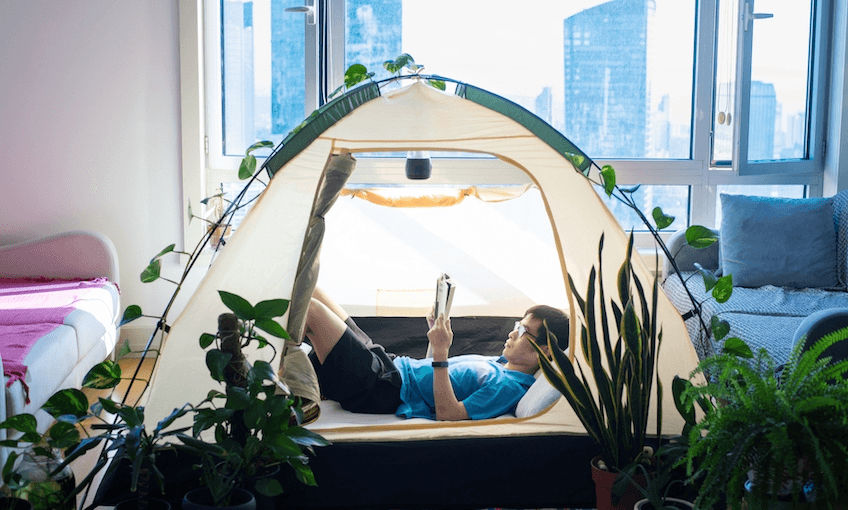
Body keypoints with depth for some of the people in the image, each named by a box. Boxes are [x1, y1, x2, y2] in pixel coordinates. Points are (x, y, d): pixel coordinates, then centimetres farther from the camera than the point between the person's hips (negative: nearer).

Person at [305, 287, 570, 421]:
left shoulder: (508, 388, -15)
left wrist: (441, 352, -26)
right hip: (389, 363, 9)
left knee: (311, 309, -18)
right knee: (310, 292, 8)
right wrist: (438, 334, 10)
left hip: (379, 388, -9)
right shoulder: (497, 364, 14)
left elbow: (447, 413, -25)